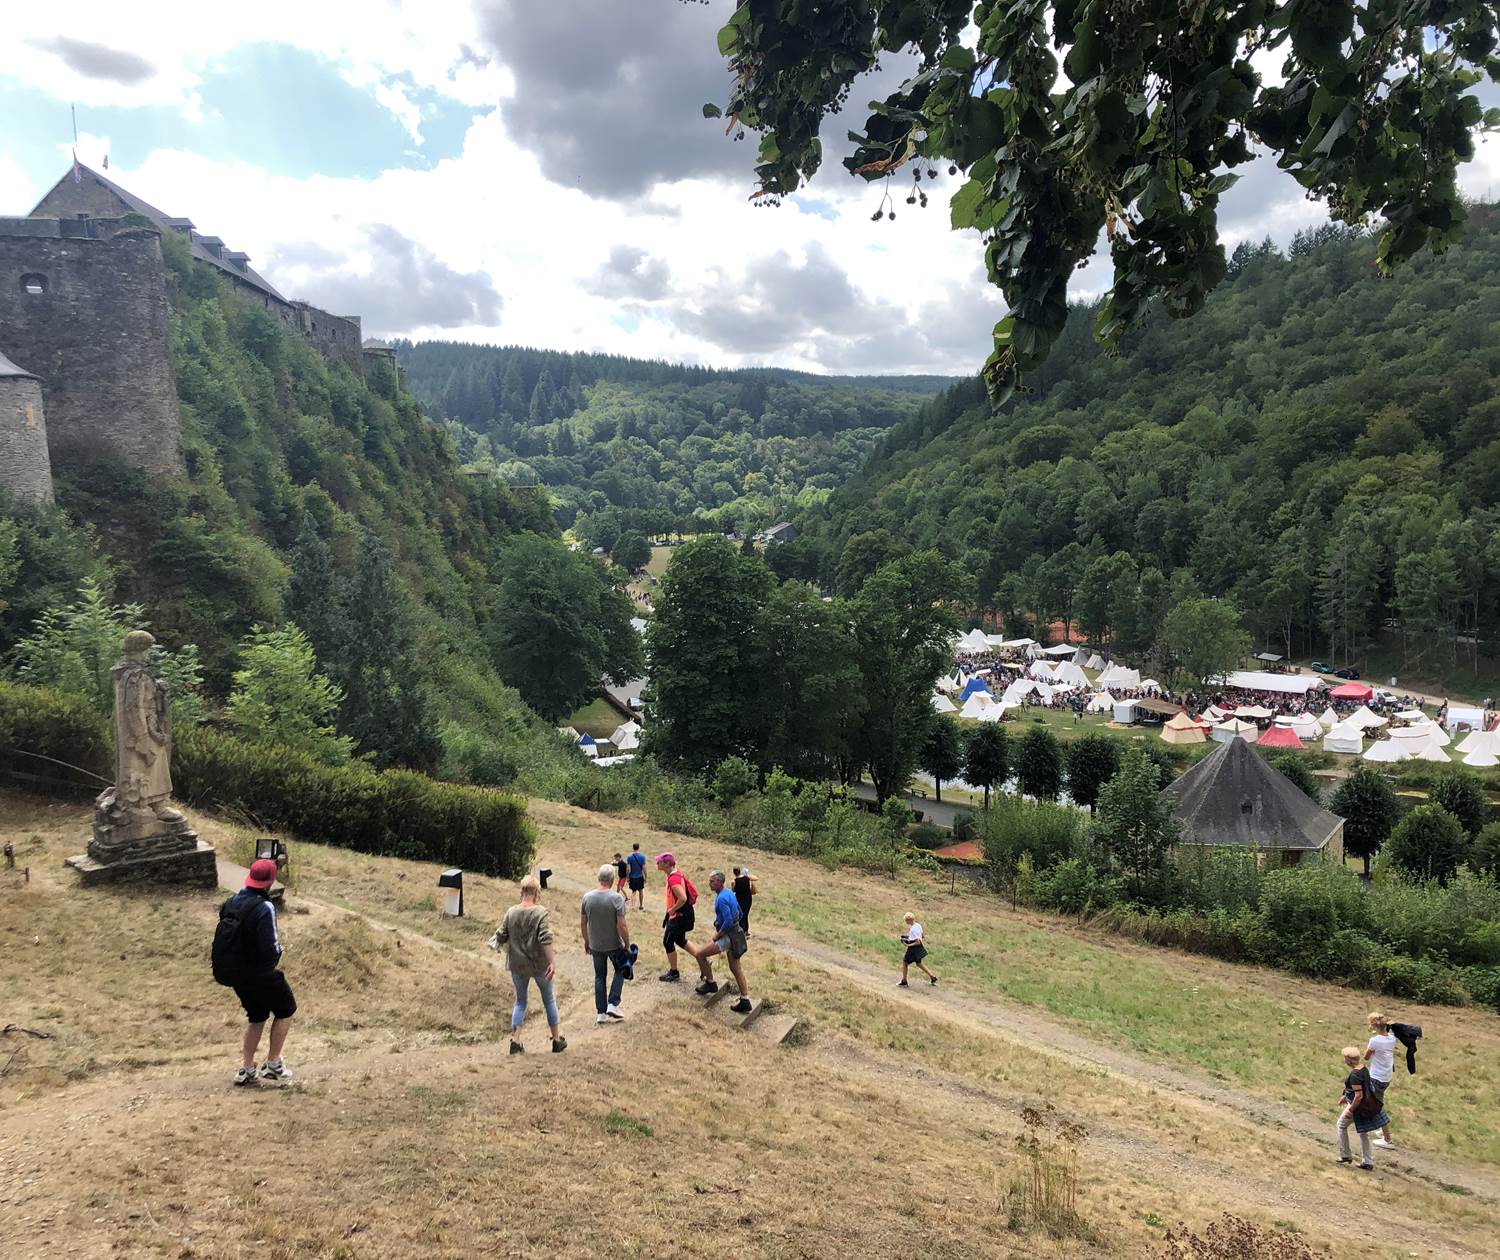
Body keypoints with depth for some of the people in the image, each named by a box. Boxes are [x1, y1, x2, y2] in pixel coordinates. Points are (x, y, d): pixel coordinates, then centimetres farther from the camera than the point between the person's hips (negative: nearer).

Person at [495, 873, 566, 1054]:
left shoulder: (511, 912, -6)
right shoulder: (540, 912, -16)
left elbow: (501, 937, 0)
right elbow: (546, 939, -23)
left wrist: (496, 942, 22)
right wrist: (552, 962, -21)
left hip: (517, 965, 3)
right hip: (539, 964, -3)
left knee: (520, 1001, 18)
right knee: (549, 1000, 14)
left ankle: (515, 1041, 11)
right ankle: (557, 1039, 23)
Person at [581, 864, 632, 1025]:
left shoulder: (587, 897, -8)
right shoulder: (616, 898, -20)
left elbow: (582, 923, 1)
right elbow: (622, 925, -19)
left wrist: (586, 941, 15)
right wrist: (627, 945, -7)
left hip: (595, 945, 3)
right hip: (614, 945, -3)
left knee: (600, 977, 16)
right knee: (620, 971, 21)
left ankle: (601, 1013, 19)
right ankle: (613, 1004, 11)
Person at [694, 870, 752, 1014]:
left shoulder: (721, 898, -21)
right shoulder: (729, 892, 8)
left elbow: (728, 921, -27)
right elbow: (739, 913, 18)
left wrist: (717, 935, -15)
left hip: (728, 936, -10)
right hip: (736, 933, 10)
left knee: (700, 954, 2)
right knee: (735, 968, 14)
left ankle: (710, 983, 16)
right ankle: (744, 1000, 16)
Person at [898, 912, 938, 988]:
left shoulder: (913, 929, -25)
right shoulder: (918, 925, 2)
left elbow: (918, 942, -25)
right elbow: (923, 937, 13)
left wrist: (908, 945, -21)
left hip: (913, 949, -9)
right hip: (919, 949, 9)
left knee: (905, 963, 8)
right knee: (919, 964, 24)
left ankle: (904, 982, 18)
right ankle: (933, 977, 26)